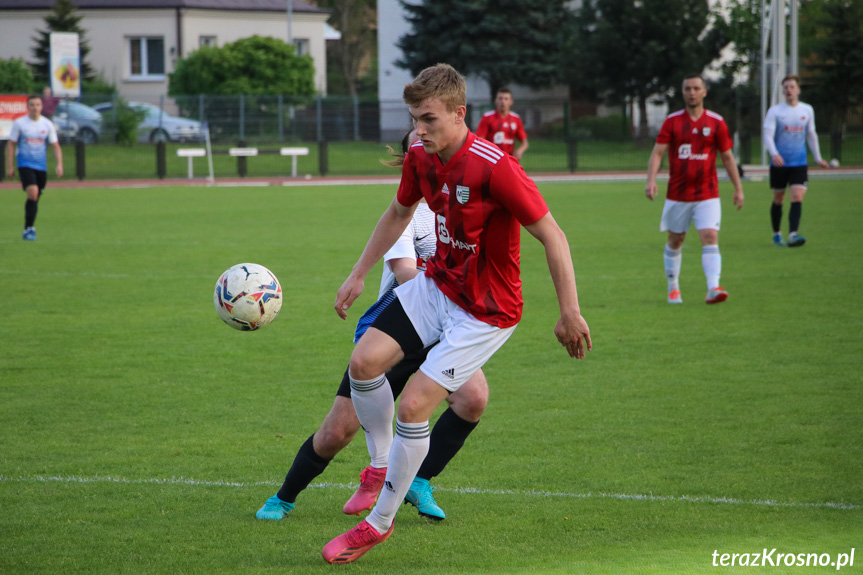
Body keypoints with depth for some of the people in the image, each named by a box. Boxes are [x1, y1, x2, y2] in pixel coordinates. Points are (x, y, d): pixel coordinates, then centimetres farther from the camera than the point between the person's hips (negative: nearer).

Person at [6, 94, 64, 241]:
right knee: (33, 192, -22)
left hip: (41, 167, 4)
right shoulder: (19, 123, -1)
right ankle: (29, 228, -16)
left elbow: (55, 146, 8)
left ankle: (28, 229, 21)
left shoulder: (47, 124, 5)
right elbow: (11, 145, 3)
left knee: (35, 198, 7)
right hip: (25, 165, -4)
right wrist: (10, 166, -1)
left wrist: (59, 164, -6)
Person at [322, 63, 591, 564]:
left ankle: (381, 522, 5)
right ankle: (381, 468, 18)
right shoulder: (420, 157, -4)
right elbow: (399, 213, 17)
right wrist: (359, 275, 19)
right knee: (365, 361, -7)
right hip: (437, 284, 7)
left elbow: (552, 236, -22)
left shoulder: (495, 168, -28)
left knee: (412, 406, -12)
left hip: (486, 311, -7)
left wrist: (570, 312, -21)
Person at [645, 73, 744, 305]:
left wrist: (738, 188, 5)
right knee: (674, 241, 10)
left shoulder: (716, 122, 2)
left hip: (707, 195, -1)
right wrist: (651, 180, -20)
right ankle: (673, 288, 26)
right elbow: (657, 152, -5)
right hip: (677, 195, 1)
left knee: (710, 238, -16)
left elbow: (727, 157, 8)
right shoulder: (672, 121, 1)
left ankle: (713, 289, -24)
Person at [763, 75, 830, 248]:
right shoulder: (774, 111, -3)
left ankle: (792, 235, -25)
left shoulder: (807, 110, 7)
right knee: (778, 200, 9)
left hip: (799, 164, 1)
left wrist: (817, 157, 22)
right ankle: (776, 234, 26)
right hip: (779, 163, -1)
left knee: (797, 198, -15)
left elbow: (811, 135, 19)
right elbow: (768, 135, -12)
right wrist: (774, 154, -30)